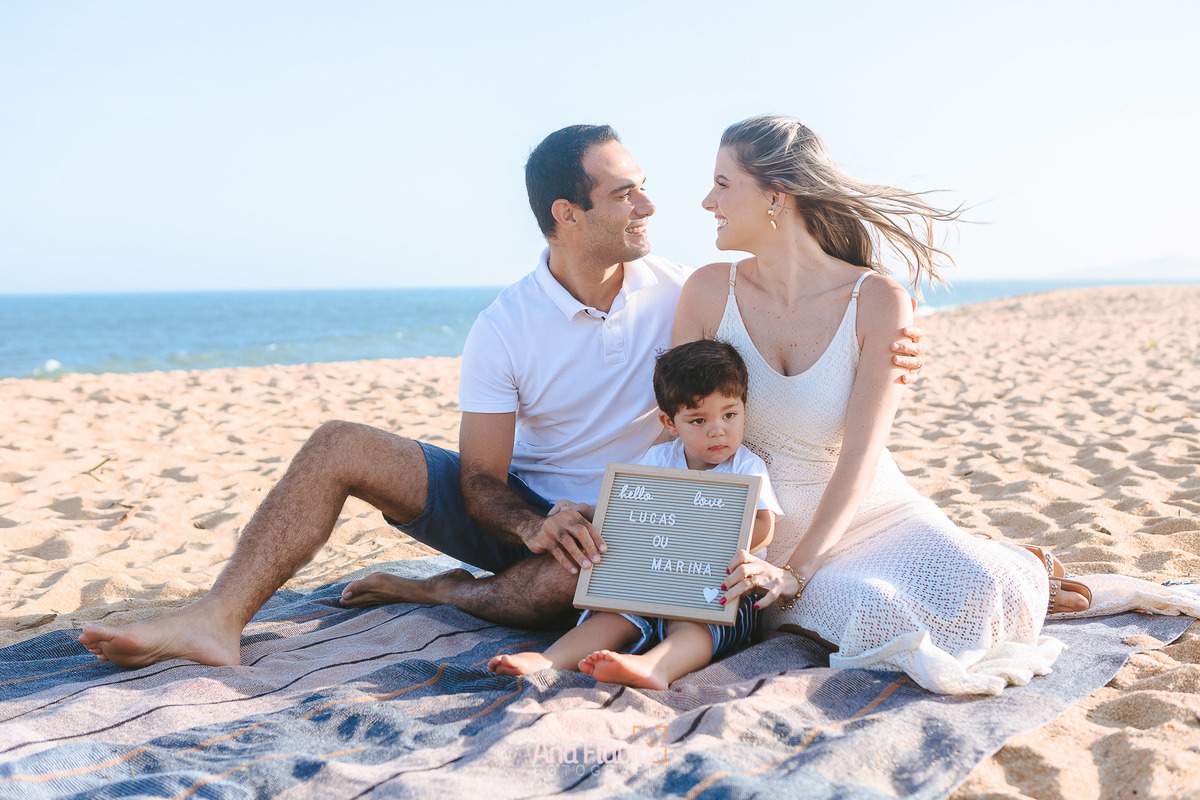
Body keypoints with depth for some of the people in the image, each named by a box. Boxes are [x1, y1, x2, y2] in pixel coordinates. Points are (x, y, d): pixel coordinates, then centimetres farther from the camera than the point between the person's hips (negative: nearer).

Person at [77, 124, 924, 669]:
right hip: (519, 510, 2)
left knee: (582, 580, -40)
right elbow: (480, 480, -9)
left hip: (617, 526, -1)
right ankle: (218, 621, -19)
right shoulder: (505, 327, -10)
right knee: (340, 446, -14)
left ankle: (433, 592, -13)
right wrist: (533, 526, -31)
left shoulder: (680, 293, -9)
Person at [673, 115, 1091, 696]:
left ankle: (1016, 581, 14)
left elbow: (861, 456, -18)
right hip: (766, 532, 1)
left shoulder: (877, 301, -14)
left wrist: (794, 570, -26)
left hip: (869, 513, -1)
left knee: (980, 594, -25)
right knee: (875, 616, -27)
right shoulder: (710, 292, -8)